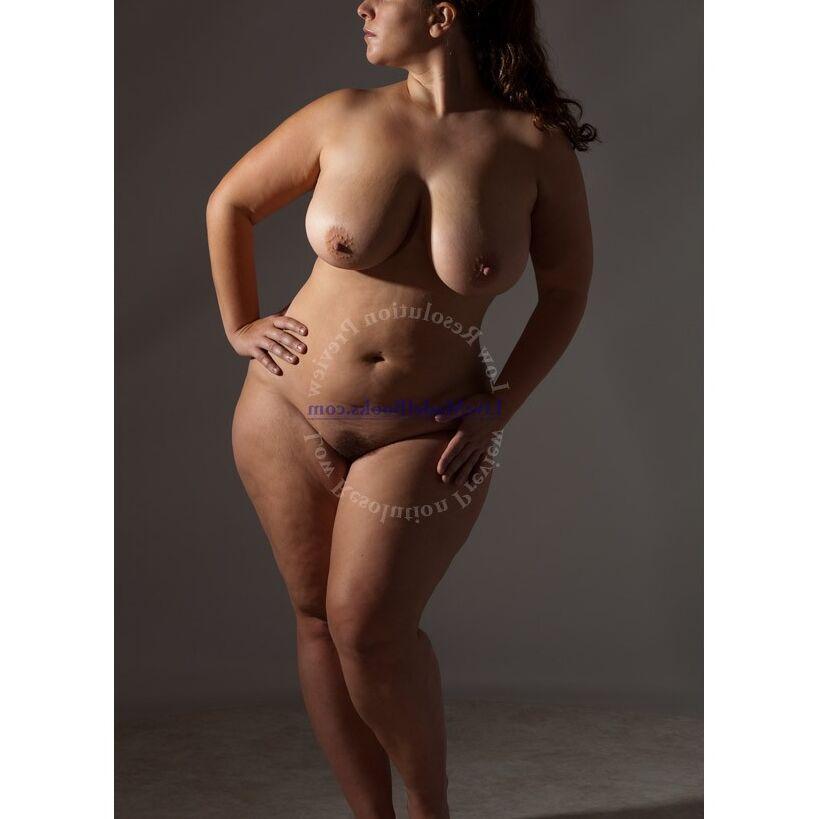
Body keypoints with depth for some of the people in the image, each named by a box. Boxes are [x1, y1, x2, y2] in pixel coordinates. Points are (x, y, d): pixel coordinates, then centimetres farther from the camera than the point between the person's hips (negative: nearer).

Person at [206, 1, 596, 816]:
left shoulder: (535, 145, -7)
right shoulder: (343, 118, -3)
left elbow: (568, 288, 3)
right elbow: (229, 204, 11)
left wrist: (501, 406, -5)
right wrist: (238, 327, 6)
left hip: (423, 433, -3)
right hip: (291, 412, 3)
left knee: (369, 626, -12)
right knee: (318, 617, 6)